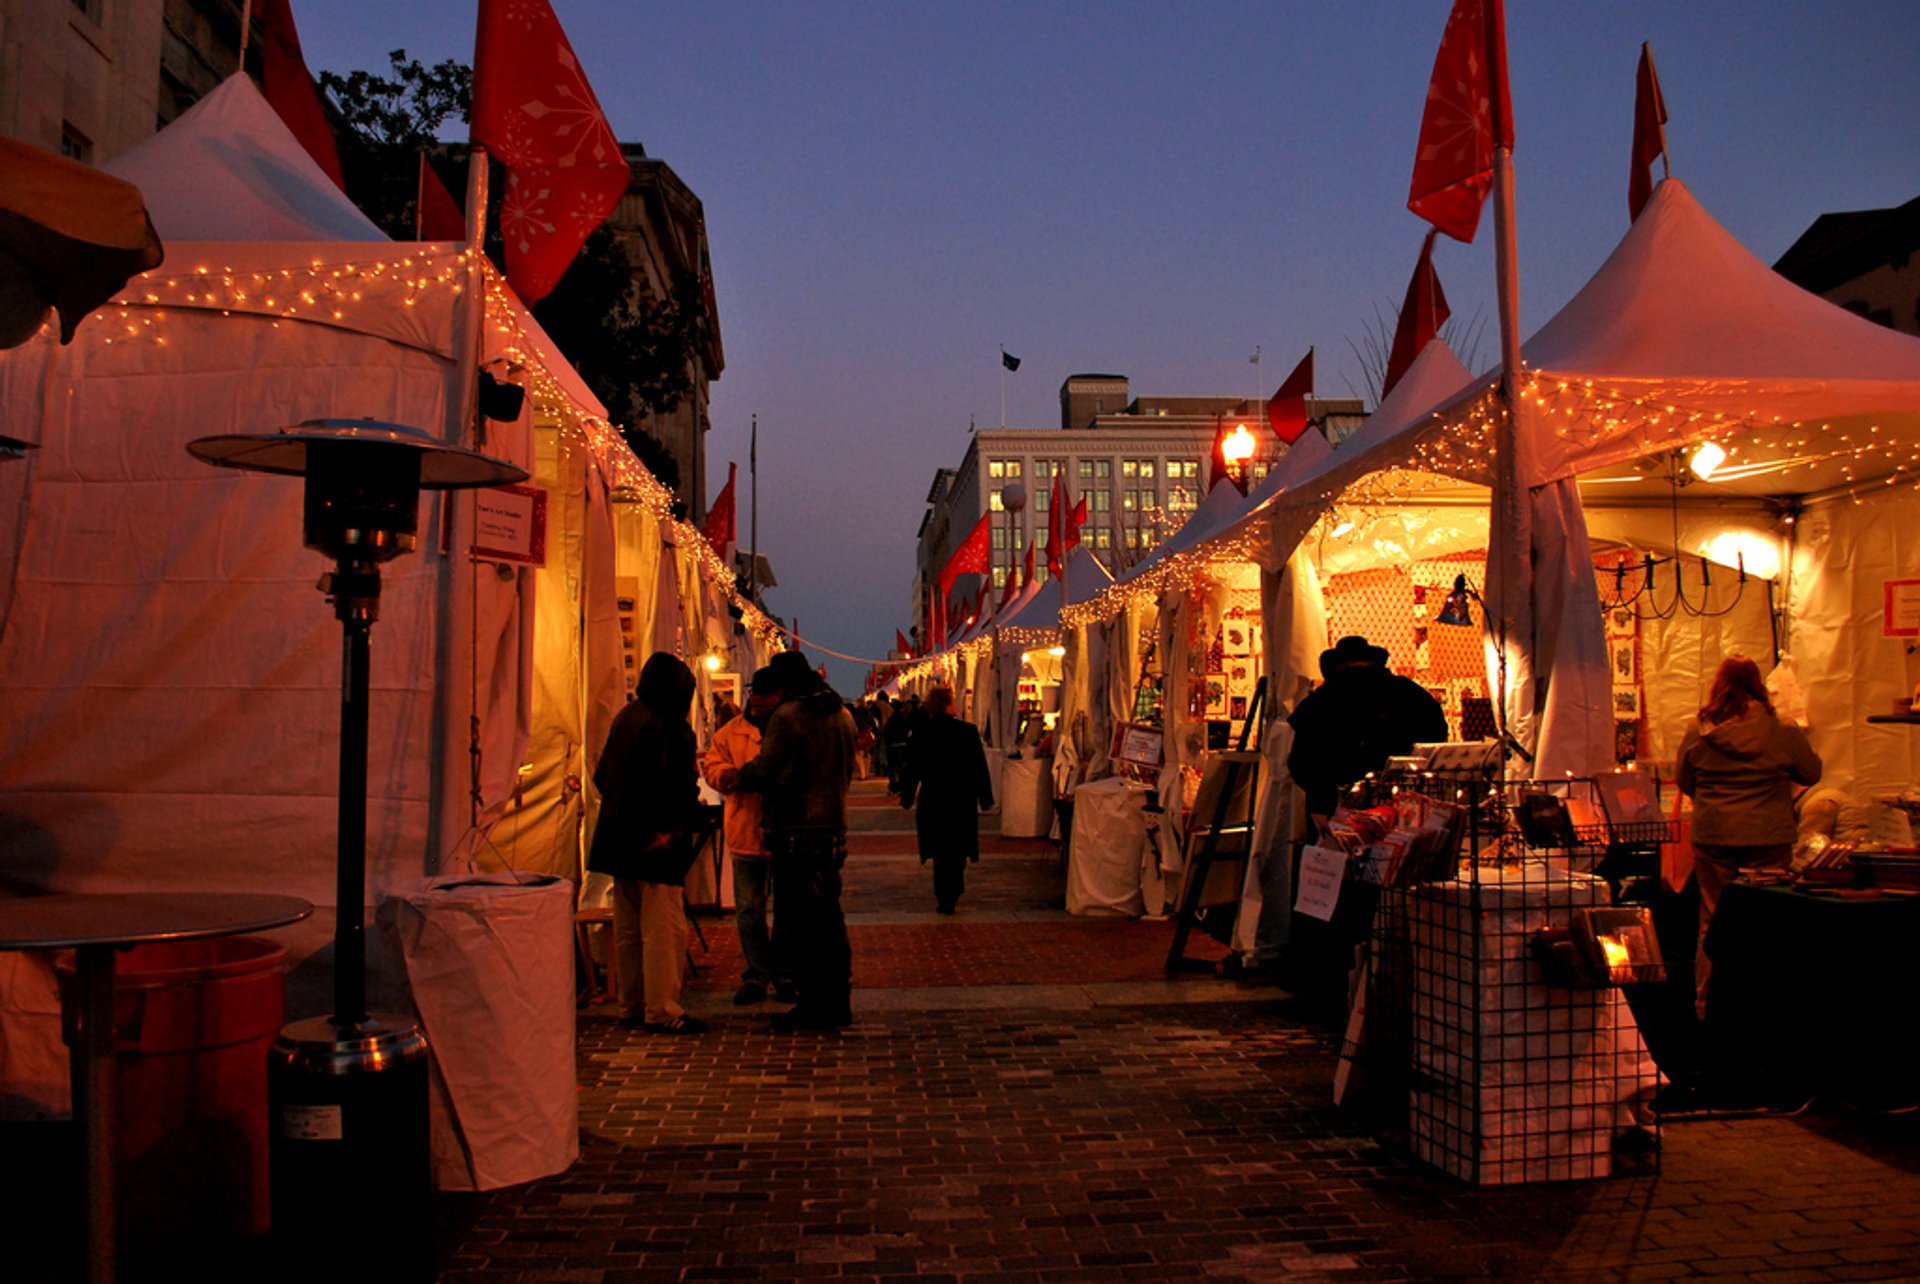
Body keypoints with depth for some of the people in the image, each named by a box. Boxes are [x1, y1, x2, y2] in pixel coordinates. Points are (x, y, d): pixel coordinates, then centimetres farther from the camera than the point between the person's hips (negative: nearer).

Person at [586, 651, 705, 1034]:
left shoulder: (624, 718, 9)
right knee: (665, 928, -3)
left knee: (627, 928, 14)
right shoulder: (670, 726, -15)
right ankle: (661, 1010, 0)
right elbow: (678, 787, -20)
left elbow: (601, 775, 16)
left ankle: (631, 1005, 23)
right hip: (658, 843, -9)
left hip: (619, 840, 9)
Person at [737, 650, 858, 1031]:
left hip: (796, 832, -8)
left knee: (799, 919, -1)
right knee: (829, 917, 14)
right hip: (834, 827, 8)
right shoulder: (841, 714, 11)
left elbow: (764, 774, -12)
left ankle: (813, 1004, 2)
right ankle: (837, 1002, 19)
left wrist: (741, 775, 8)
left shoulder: (788, 716, -13)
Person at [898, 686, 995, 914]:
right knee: (958, 851, 15)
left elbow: (911, 769, -1)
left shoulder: (921, 733, -8)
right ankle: (951, 897, 15)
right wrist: (986, 799, 3)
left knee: (940, 852, 13)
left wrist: (906, 797, 11)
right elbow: (980, 768, -6)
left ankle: (944, 898, 14)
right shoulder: (968, 732, -11)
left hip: (932, 802, 1)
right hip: (962, 801, -1)